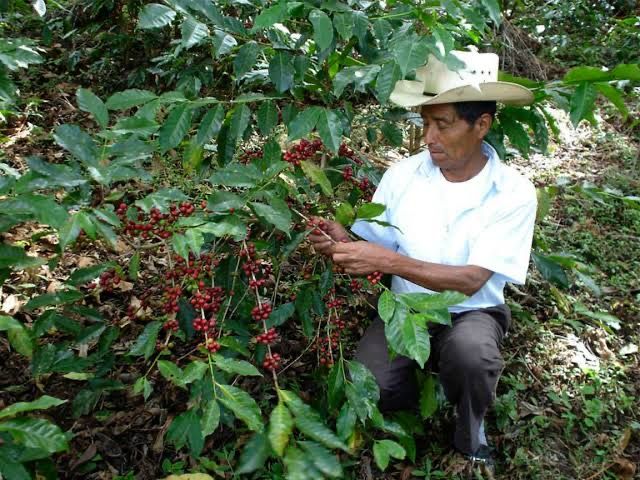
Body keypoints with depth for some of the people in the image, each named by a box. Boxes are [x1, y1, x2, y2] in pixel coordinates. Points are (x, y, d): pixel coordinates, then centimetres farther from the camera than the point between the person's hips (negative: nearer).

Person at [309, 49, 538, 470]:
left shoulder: (514, 193, -15)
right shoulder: (404, 173, -8)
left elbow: (471, 281, -22)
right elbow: (376, 248, -3)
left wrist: (388, 261, -33)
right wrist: (344, 243, -27)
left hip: (470, 312, -1)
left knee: (469, 351, -35)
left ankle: (470, 432, 1)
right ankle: (428, 382, 14)